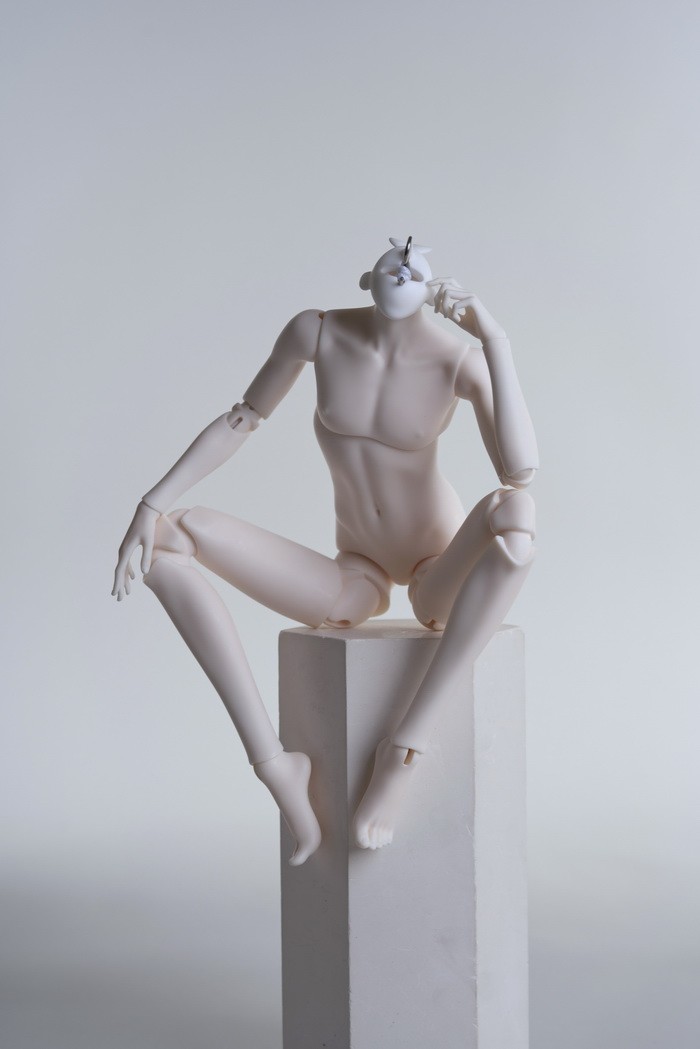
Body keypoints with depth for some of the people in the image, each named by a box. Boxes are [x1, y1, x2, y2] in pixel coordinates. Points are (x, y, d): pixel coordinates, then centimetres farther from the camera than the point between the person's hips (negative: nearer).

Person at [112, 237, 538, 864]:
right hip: (355, 584, 3)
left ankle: (406, 747, -31)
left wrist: (496, 339, -28)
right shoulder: (318, 330, -6)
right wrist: (151, 505, -7)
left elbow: (521, 471, -29)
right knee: (168, 536, -16)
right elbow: (243, 419, 3)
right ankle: (274, 763, -21)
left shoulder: (463, 360, -13)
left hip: (444, 585, -2)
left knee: (513, 511, -40)